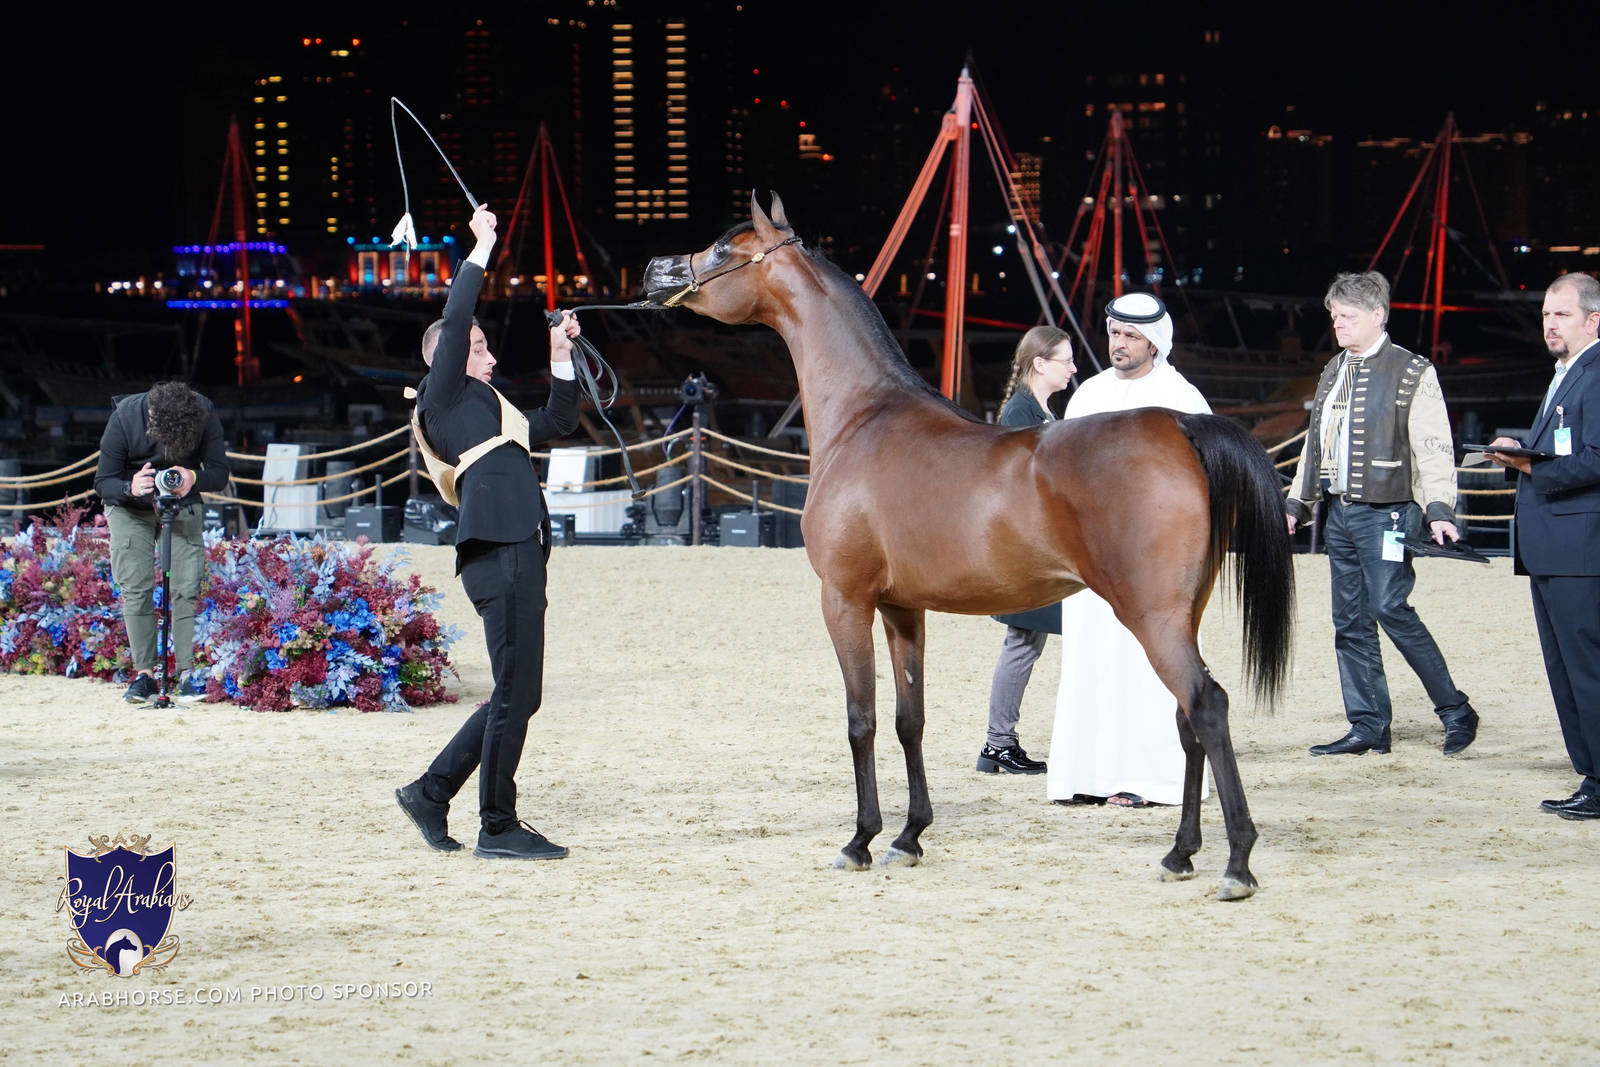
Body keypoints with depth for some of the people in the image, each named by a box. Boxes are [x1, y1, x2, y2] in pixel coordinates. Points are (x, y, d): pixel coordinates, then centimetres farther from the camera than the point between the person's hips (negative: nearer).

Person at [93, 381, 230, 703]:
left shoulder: (205, 415, -22)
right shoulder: (124, 419, -26)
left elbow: (219, 474, -16)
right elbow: (103, 481, -17)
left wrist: (194, 478, -38)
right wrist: (130, 489, -39)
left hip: (183, 505, 1)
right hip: (130, 508, -1)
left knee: (188, 587, -11)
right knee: (136, 588, -12)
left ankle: (187, 671, -7)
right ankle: (144, 673, -9)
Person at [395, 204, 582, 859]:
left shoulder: (486, 409, 30)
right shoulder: (444, 397, 5)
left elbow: (558, 423, 38)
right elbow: (454, 324, -7)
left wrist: (561, 357, 30)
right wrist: (480, 251, 0)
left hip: (518, 556, 10)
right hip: (501, 557, -10)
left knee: (516, 697, 12)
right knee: (515, 694, -7)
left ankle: (432, 791, 19)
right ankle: (498, 829, -2)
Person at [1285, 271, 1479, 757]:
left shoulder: (1412, 373, -5)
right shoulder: (1333, 372, 16)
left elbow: (1433, 447, -10)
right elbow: (1315, 443, 23)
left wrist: (1439, 509, -20)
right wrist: (1297, 503, 20)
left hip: (1386, 512, -7)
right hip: (1339, 512, 7)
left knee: (1390, 608, -15)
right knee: (1350, 621, 6)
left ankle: (1455, 711, -3)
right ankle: (1368, 728, 11)